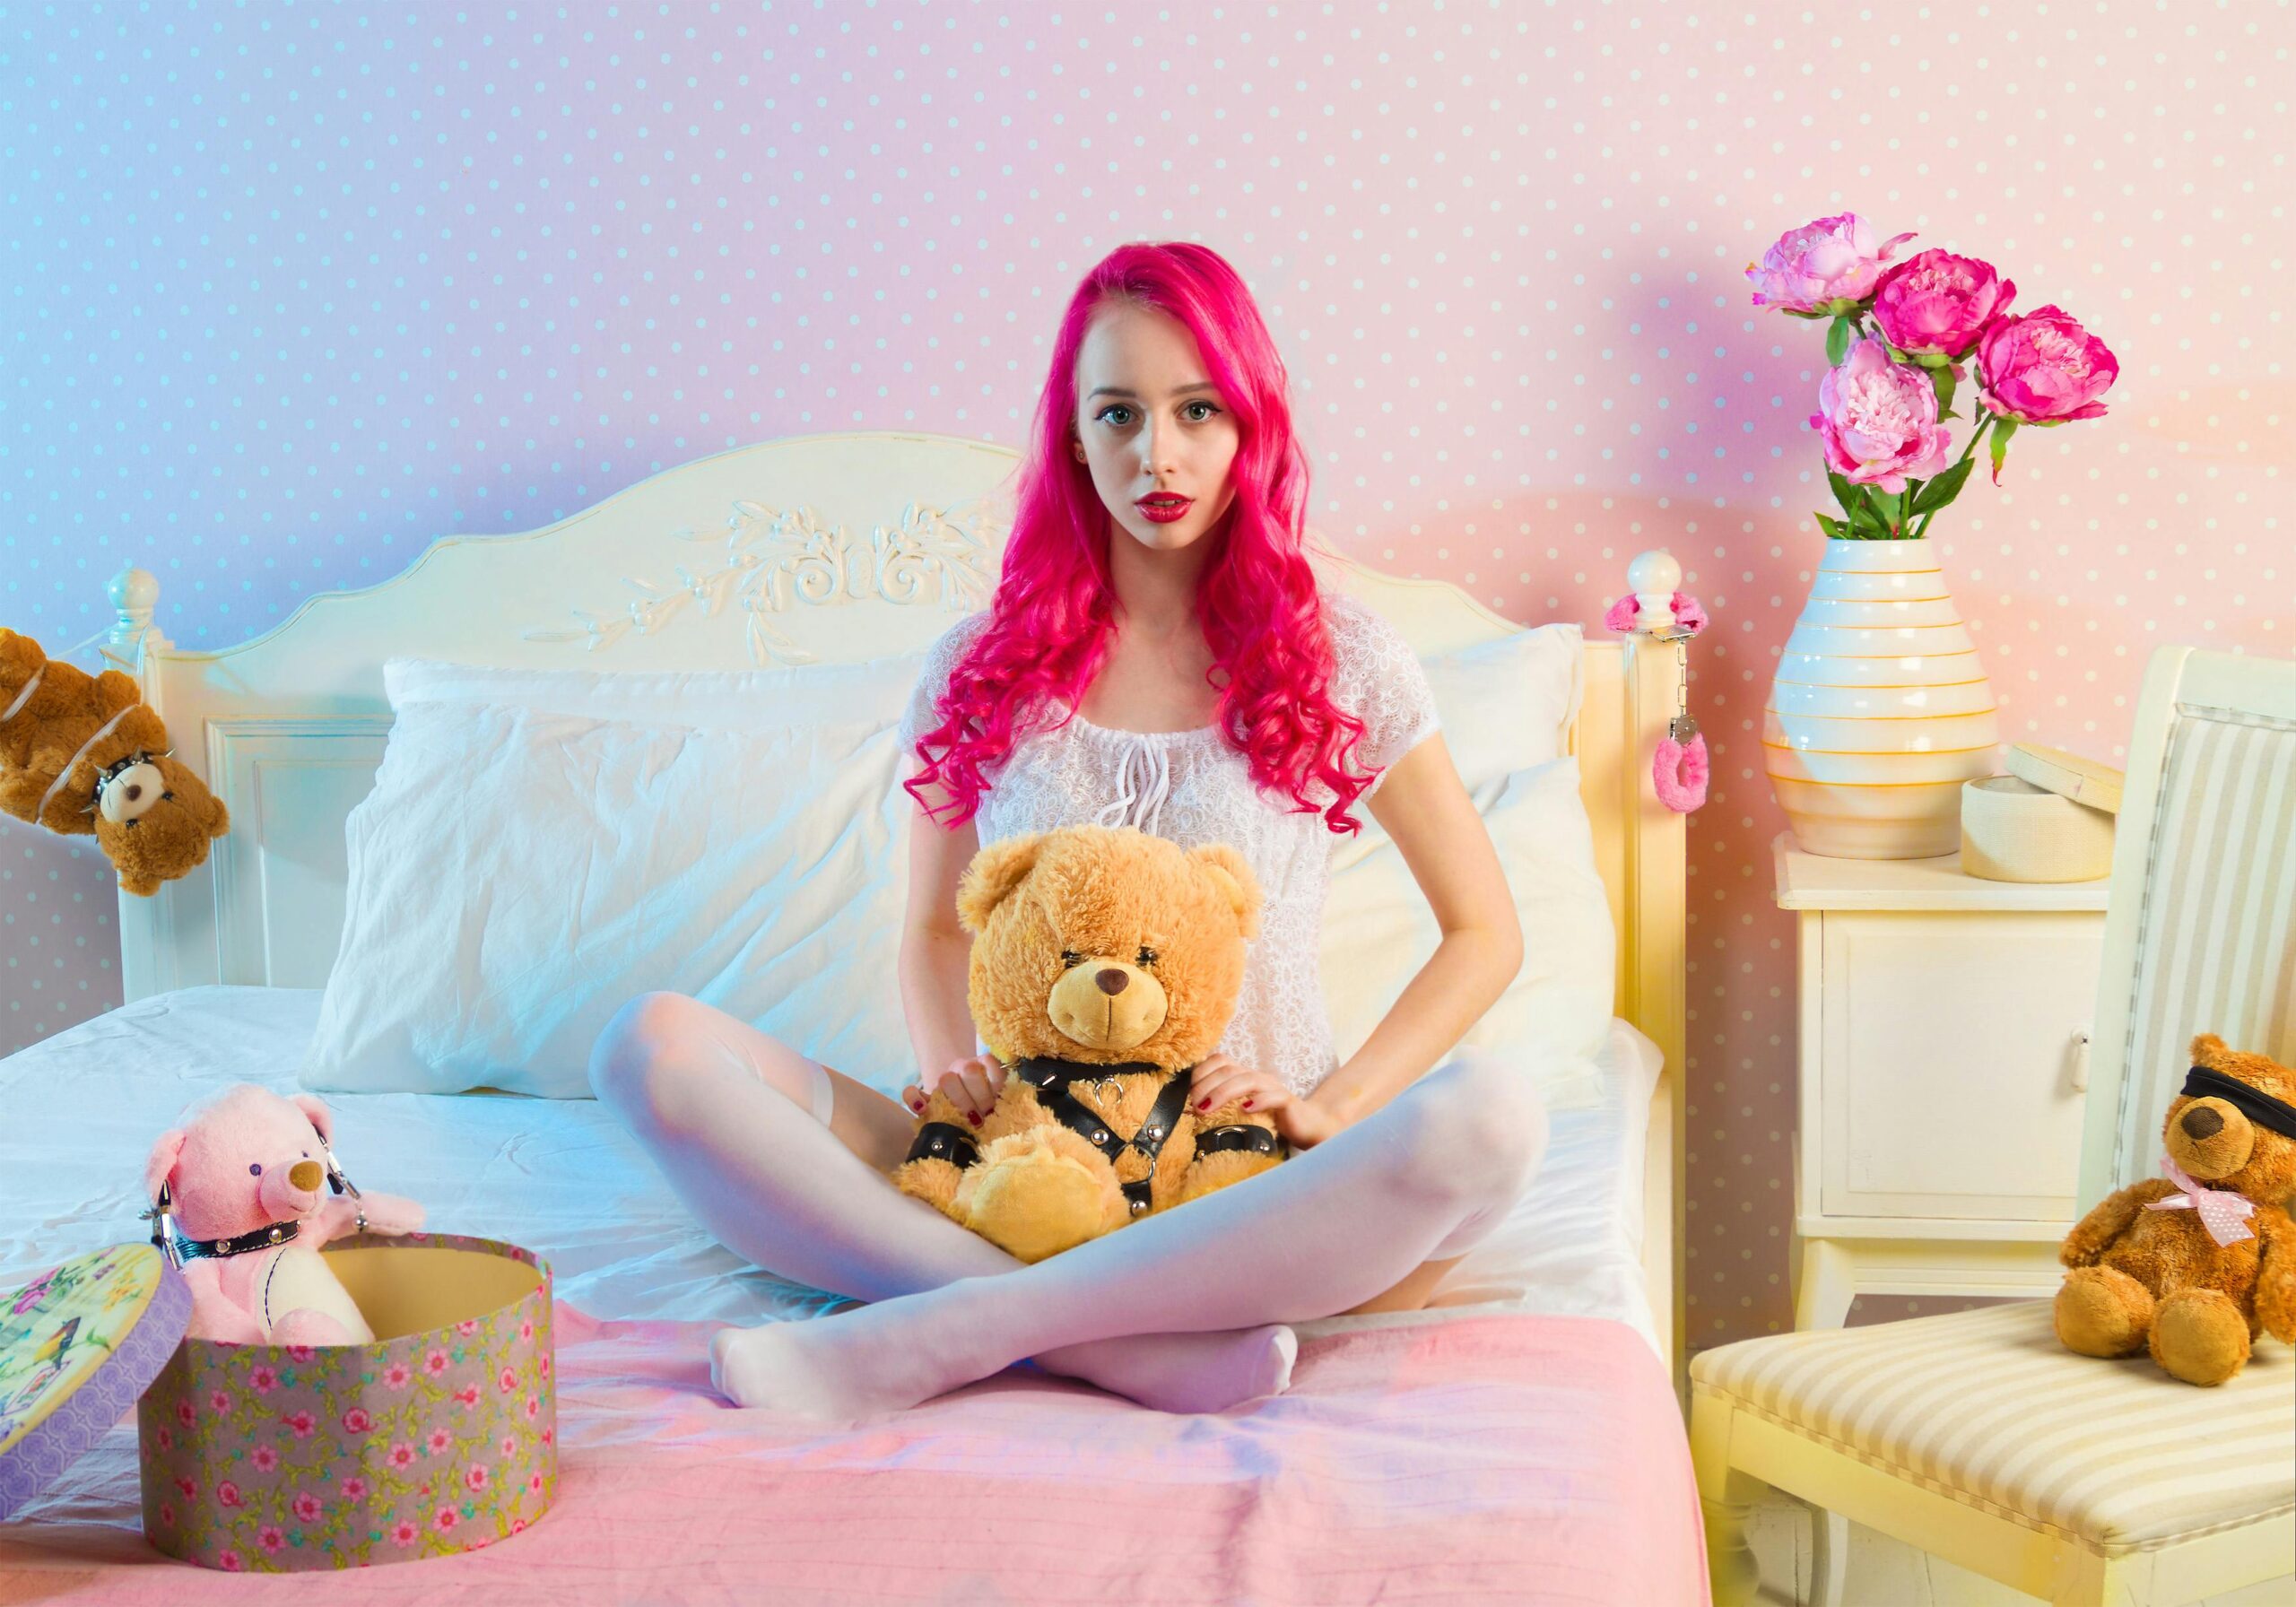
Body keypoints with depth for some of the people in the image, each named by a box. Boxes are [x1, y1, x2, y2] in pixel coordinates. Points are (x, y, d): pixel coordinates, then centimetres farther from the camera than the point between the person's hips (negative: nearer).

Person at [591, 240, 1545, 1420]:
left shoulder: (1337, 655, 5)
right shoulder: (983, 666, 10)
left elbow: (1485, 934, 8)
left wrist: (1333, 1106, -7)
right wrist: (954, 1070, -4)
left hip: (1248, 1189, -1)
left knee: (1490, 1114, -35)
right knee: (655, 1045, -20)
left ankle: (925, 1338, -33)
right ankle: (1152, 1347, -33)